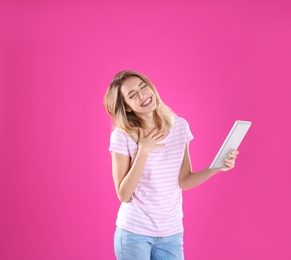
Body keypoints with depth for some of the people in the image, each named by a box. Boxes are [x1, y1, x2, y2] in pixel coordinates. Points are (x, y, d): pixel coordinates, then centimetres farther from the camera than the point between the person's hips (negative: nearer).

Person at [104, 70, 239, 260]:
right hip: (134, 232, -3)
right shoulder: (123, 136, -11)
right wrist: (143, 152, -19)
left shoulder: (180, 126, -1)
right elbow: (124, 194, -13)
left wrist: (215, 168, -11)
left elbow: (184, 182, 3)